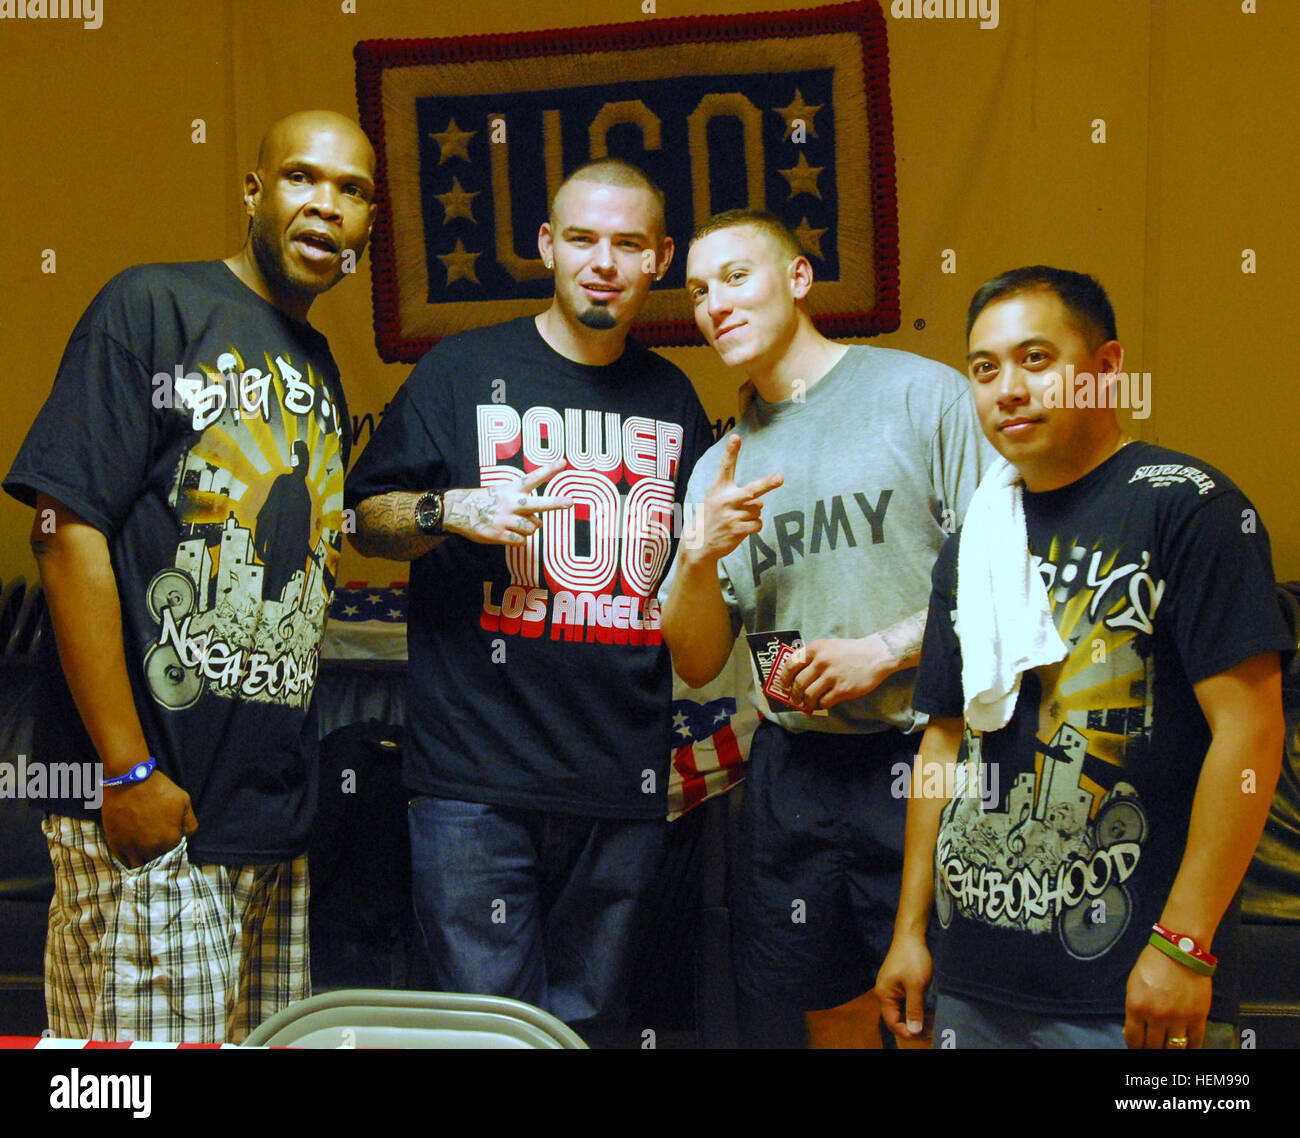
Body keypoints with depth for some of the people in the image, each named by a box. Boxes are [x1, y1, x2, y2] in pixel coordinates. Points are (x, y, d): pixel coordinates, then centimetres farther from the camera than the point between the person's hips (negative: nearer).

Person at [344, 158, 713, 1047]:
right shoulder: (465, 371, 3)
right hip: (478, 772, -3)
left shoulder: (673, 399, 14)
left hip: (624, 776, 4)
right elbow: (366, 520, 3)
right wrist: (450, 510, -16)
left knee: (589, 1018, 13)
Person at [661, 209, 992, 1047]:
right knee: (830, 1015, 14)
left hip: (920, 758, -4)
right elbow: (697, 664, 9)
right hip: (793, 772, 5)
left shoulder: (923, 393, -3)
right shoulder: (719, 468, 13)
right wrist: (700, 555, -8)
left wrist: (883, 651, -15)